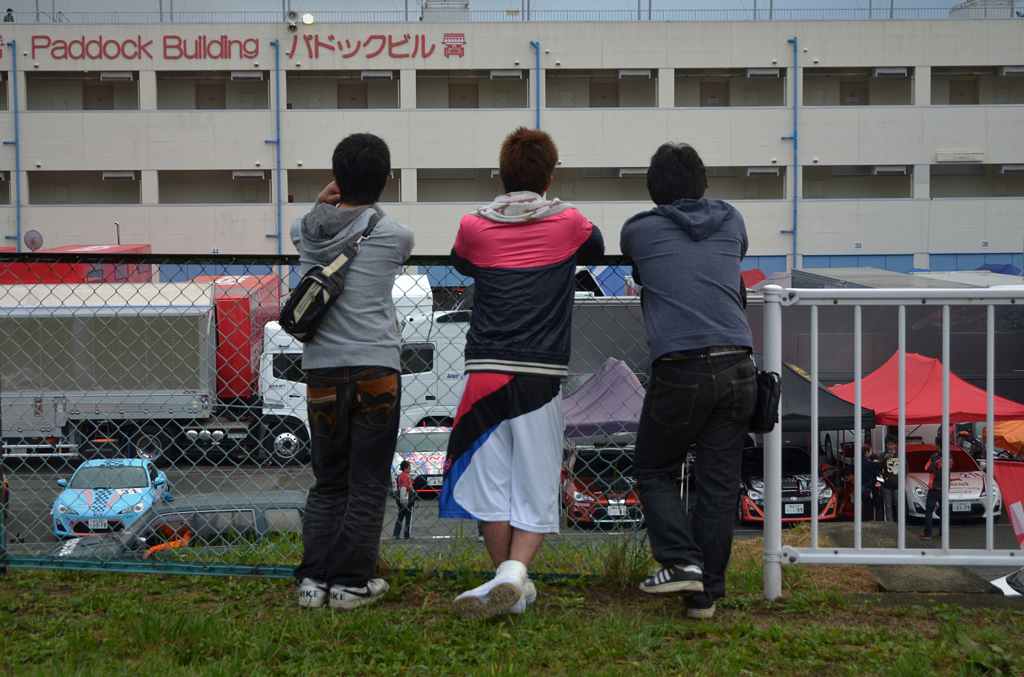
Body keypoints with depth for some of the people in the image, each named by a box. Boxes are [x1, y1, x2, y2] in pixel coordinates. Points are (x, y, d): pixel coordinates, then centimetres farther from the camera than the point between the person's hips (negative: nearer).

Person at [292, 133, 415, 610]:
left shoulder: (307, 231, 4)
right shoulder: (395, 235, -3)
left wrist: (325, 203, 8)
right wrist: (359, 206, 18)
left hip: (321, 372, 3)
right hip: (376, 369, -3)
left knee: (327, 483, 14)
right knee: (368, 485, 4)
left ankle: (314, 579, 11)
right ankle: (351, 582, 6)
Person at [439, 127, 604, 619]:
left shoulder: (474, 226, 4)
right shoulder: (568, 223, 5)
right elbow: (597, 249, 28)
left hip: (486, 371, 0)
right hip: (542, 374, 0)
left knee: (490, 481, 8)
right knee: (535, 484, 5)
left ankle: (509, 581, 13)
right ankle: (515, 572, -12)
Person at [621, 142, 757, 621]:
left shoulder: (637, 231, 6)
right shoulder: (731, 222, 14)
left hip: (680, 373, -3)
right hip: (736, 369, 3)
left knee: (654, 473, 15)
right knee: (718, 484, 8)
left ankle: (682, 561, -1)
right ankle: (706, 593, 12)